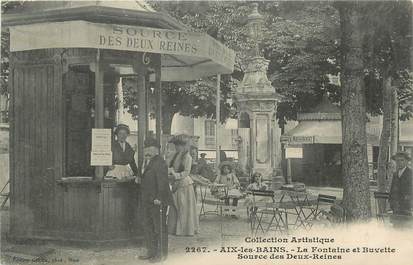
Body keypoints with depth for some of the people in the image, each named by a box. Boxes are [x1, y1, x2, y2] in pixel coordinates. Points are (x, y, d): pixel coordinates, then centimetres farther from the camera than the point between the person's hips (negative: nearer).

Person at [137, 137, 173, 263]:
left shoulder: (159, 163, -15)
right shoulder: (145, 161, 15)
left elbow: (162, 182, -20)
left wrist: (159, 198, -23)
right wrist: (139, 179, 5)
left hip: (158, 201, -10)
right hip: (147, 200, 10)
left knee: (160, 228, -1)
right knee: (148, 227, 16)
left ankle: (162, 254, 8)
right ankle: (151, 251, 27)